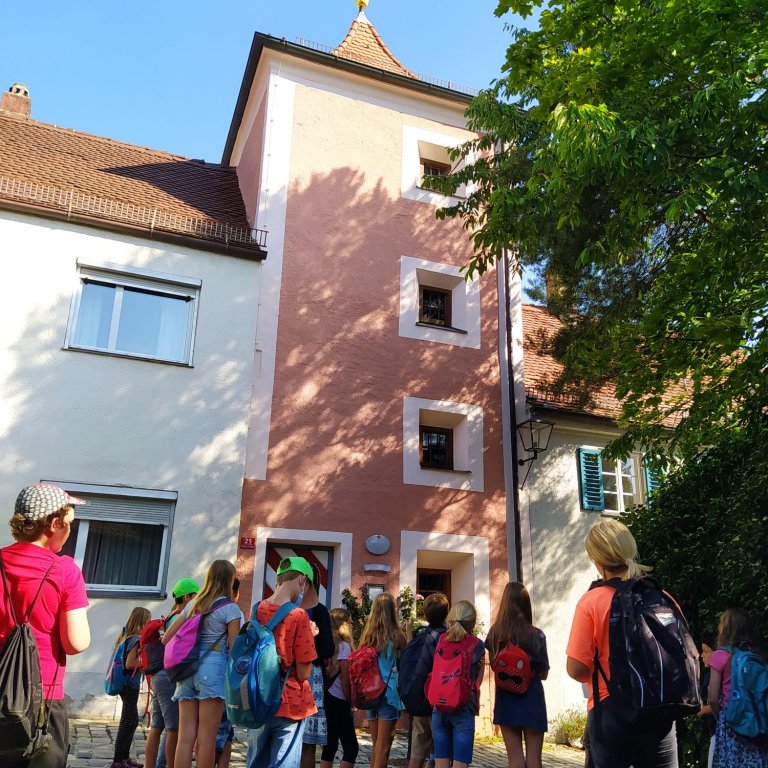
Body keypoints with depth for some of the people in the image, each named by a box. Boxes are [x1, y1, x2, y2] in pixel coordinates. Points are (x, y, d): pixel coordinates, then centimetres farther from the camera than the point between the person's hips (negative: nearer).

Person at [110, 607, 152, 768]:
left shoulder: (126, 636, 10)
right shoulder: (135, 639, -17)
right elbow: (129, 664, -22)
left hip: (126, 684, 10)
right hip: (130, 685, -10)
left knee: (132, 721, 17)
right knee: (127, 723, -2)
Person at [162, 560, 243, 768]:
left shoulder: (193, 604, 16)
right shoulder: (230, 608, -2)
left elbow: (166, 638, 18)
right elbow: (234, 648, -8)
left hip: (188, 669, 6)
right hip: (213, 669, -6)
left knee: (185, 737, 5)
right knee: (206, 739, -2)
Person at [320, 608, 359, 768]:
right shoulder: (344, 646, -13)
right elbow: (345, 681, -15)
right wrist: (351, 702, -2)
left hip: (326, 699, 7)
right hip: (338, 702, -7)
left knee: (330, 744, 14)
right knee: (351, 747, 0)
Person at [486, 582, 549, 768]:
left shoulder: (495, 633, -6)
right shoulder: (536, 635, -11)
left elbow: (494, 665, 6)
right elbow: (544, 673, -2)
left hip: (507, 699, 1)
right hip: (532, 699, -1)